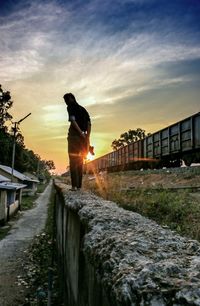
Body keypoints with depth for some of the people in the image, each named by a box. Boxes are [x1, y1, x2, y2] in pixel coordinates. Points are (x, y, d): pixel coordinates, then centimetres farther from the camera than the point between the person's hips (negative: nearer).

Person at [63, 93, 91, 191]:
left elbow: (73, 121, -16)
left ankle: (74, 185, -10)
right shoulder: (82, 109, 20)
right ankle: (79, 185, 10)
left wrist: (82, 134, -18)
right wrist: (87, 137, 4)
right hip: (83, 137, 6)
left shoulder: (70, 107, -1)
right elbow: (89, 124, 11)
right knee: (80, 162, 10)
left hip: (74, 136, -6)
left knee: (73, 162, -4)